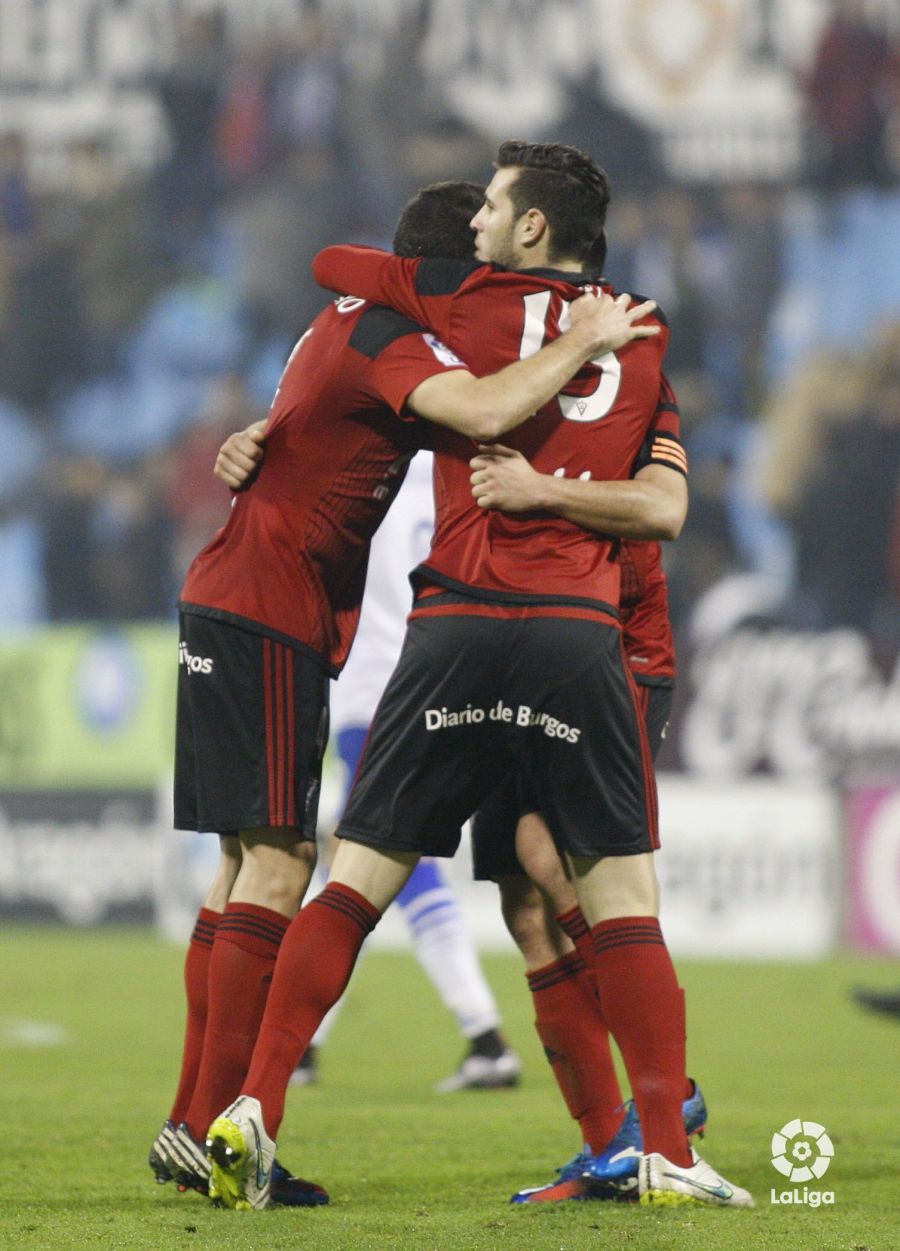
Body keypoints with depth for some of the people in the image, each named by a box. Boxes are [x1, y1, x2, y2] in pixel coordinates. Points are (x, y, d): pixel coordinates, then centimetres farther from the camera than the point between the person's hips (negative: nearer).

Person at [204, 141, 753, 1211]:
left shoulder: (471, 299, 7)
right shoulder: (643, 334, 15)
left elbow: (333, 266, 19)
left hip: (458, 621, -1)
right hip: (581, 631, 1)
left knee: (357, 881, 4)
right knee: (623, 899, 3)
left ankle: (254, 1111, -3)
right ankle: (667, 1154, -3)